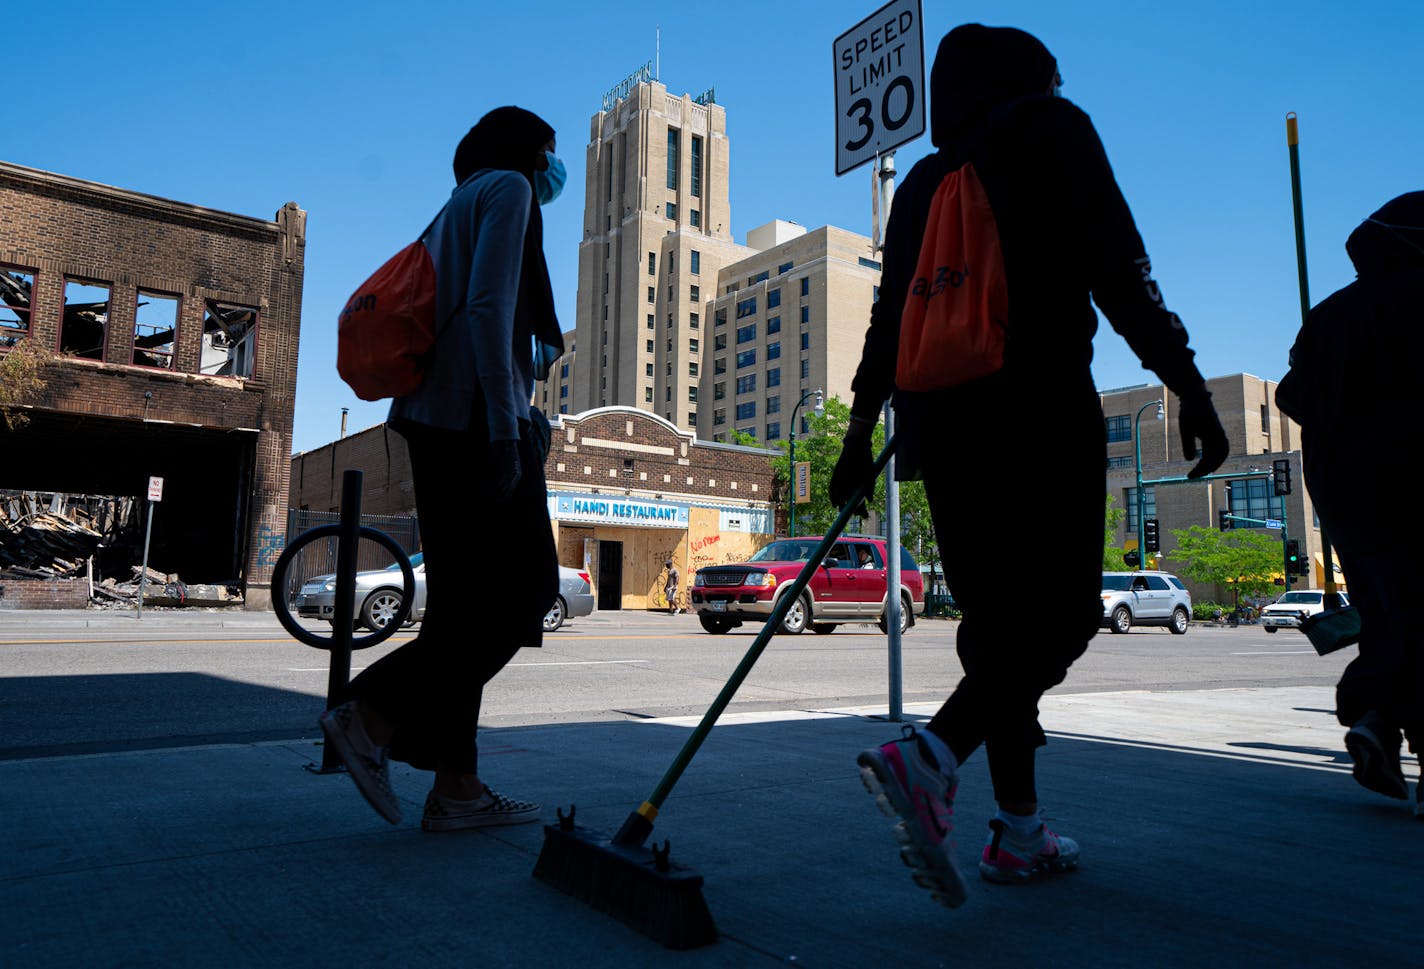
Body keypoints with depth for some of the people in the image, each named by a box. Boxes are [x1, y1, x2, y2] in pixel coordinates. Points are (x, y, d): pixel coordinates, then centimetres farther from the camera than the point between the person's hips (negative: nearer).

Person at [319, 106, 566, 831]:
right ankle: (374, 714, -9)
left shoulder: (459, 205, 29)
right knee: (529, 583, -6)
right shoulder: (508, 189, 2)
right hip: (477, 416, -9)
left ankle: (457, 787, 8)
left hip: (431, 418, 9)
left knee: (464, 598, 6)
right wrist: (505, 427, -20)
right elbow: (487, 306, -14)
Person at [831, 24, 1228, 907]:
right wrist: (1190, 387, -6)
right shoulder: (1051, 131, 5)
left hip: (940, 420, 6)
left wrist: (862, 431, 18)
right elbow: (1117, 271, -7)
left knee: (997, 621, 9)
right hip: (1040, 411, -6)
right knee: (1061, 616, -3)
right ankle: (929, 759, -25)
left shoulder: (923, 180, 20)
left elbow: (888, 314, 16)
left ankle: (1019, 833, 13)